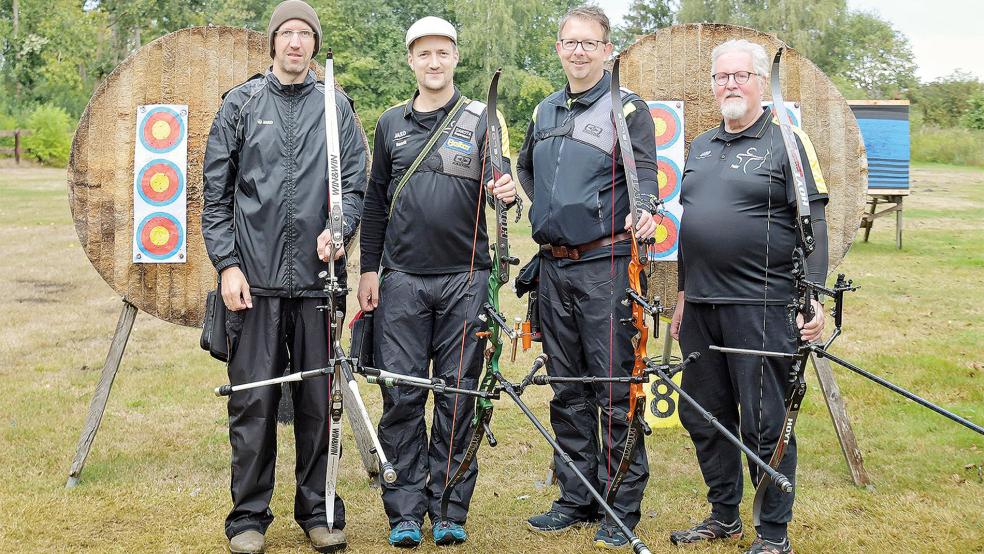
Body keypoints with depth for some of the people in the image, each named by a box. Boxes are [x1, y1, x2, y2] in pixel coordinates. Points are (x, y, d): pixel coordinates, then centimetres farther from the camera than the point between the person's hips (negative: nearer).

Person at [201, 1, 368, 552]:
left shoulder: (337, 107, 9)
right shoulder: (241, 104, 8)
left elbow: (356, 184, 8)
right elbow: (216, 192, 6)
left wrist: (338, 229, -13)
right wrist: (227, 263, -3)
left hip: (316, 278, 1)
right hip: (254, 278, -1)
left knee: (319, 401, 6)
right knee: (253, 401, 1)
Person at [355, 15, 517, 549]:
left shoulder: (481, 119, 7)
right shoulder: (392, 124, 13)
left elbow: (494, 185, 0)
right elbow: (376, 201, 14)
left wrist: (505, 193, -24)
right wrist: (368, 269, 8)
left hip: (464, 278, -1)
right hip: (401, 280, 2)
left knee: (458, 396, 2)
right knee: (401, 395, 1)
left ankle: (450, 510, 11)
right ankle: (405, 511, 9)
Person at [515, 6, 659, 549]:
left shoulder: (628, 108, -1)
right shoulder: (544, 112, 16)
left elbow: (644, 174, -11)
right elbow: (526, 169, 28)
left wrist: (644, 209, -32)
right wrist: (538, 211, 8)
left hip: (605, 264, -6)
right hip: (553, 265, 6)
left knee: (615, 390, -4)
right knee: (567, 389, 12)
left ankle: (622, 508, 4)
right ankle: (576, 499, 22)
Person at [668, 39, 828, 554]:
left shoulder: (787, 142, -4)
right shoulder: (701, 146, 16)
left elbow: (813, 225, -9)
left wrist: (813, 298, -16)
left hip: (761, 308, -7)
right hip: (701, 306, 7)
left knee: (765, 424, -1)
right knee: (702, 416, 14)